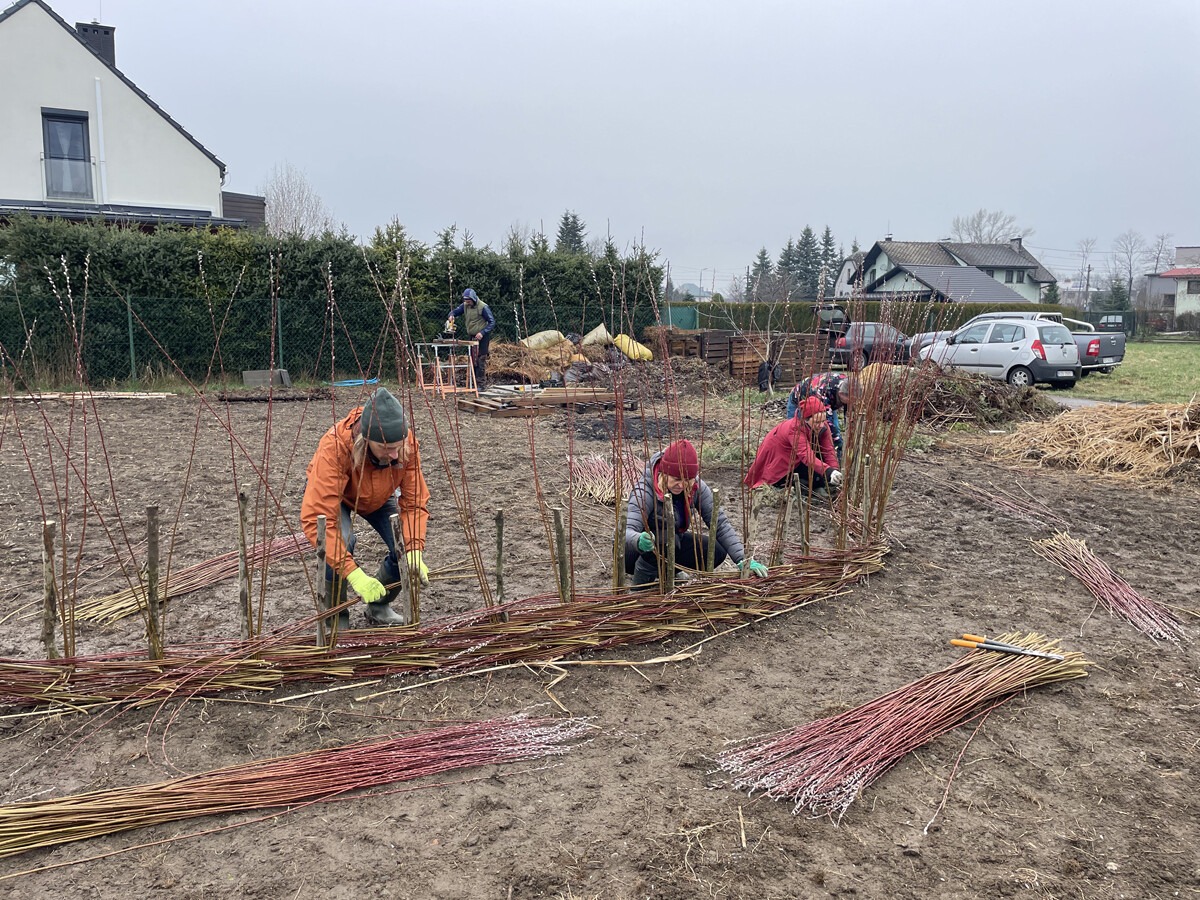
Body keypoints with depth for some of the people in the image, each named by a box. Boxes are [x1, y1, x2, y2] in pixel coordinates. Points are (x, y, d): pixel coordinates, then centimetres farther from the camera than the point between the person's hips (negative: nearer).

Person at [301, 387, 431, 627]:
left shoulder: (407, 443, -32)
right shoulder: (334, 447, -43)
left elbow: (414, 502, -24)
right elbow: (316, 517, -45)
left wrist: (414, 552, -40)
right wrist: (354, 573, -52)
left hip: (379, 497, 3)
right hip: (335, 495, -3)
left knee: (408, 549, -19)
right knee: (340, 542, -34)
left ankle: (379, 606, 11)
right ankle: (335, 615, -6)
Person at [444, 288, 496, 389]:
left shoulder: (483, 307, -15)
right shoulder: (464, 305, 2)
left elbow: (492, 322, -14)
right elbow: (455, 311, 11)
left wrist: (482, 333, -23)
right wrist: (452, 316, -14)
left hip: (481, 336, -6)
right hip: (470, 336, 6)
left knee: (480, 360, -9)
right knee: (472, 361, 8)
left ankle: (481, 384, -7)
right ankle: (475, 383, 14)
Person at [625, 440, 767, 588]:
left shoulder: (697, 487, -14)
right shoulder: (644, 491, -29)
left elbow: (721, 524, -15)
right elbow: (627, 531, -41)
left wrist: (743, 559, -28)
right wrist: (639, 541, -66)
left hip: (671, 545, 5)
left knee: (717, 551, -14)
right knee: (666, 538, -35)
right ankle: (641, 584, -12)